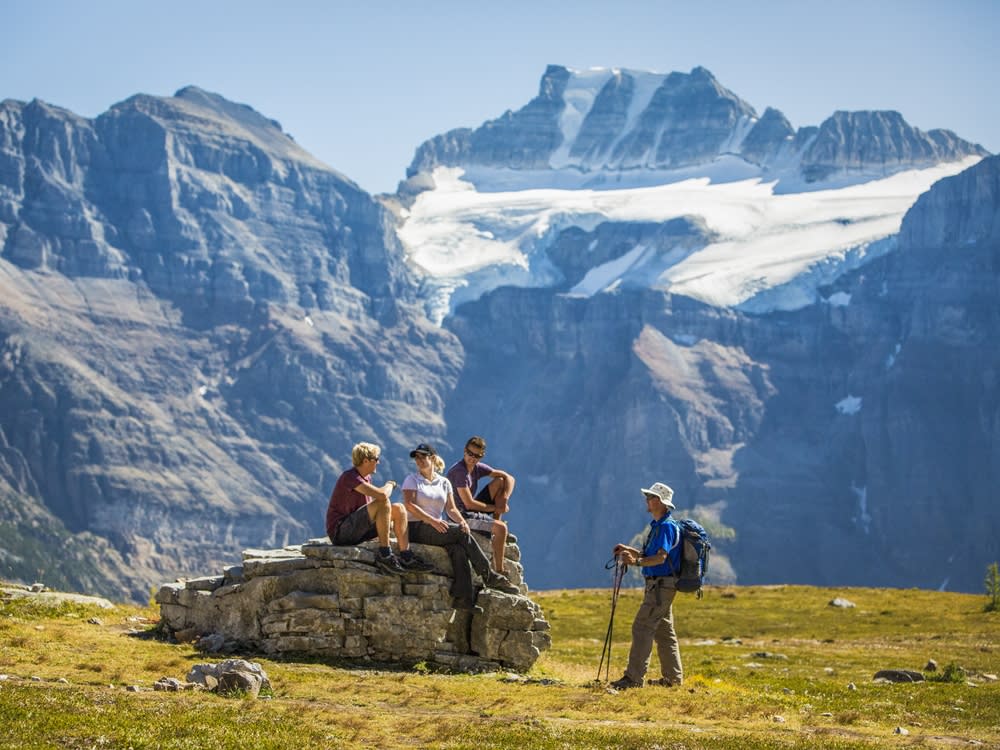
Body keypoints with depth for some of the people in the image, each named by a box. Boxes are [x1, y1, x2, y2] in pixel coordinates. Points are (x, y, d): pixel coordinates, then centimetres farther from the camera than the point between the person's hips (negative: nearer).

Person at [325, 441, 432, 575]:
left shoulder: (367, 477, 13)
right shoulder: (350, 477, -17)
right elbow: (382, 495, -28)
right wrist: (390, 485, -6)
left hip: (357, 531, 10)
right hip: (340, 533, -10)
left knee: (398, 508, 2)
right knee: (383, 503, -26)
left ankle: (406, 557, -8)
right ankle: (384, 555, -23)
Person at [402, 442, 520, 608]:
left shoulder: (444, 482, 19)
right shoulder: (412, 480, 6)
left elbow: (451, 508, 11)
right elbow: (409, 505, -9)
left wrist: (461, 520, -12)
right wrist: (432, 521, -22)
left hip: (438, 528, 4)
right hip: (416, 529, -4)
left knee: (458, 549, -29)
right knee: (461, 533, -25)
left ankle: (463, 598, -40)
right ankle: (489, 577, -23)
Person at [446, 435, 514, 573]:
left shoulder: (478, 467, 3)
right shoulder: (459, 471, -22)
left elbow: (508, 478, 6)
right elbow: (469, 504, -24)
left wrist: (505, 499, -12)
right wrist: (496, 508, -13)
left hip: (472, 510, 9)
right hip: (461, 515, -9)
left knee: (500, 482, 4)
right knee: (501, 527, -24)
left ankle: (496, 529, 3)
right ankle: (498, 571, -18)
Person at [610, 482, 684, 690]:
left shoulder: (666, 526, -16)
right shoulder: (657, 525, 17)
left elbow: (661, 557, -27)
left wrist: (636, 561, -37)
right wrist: (628, 550, 15)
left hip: (661, 585, -11)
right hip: (658, 585, 11)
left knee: (642, 628, -13)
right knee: (664, 631, 14)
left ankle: (634, 677, -15)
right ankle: (673, 677, 19)